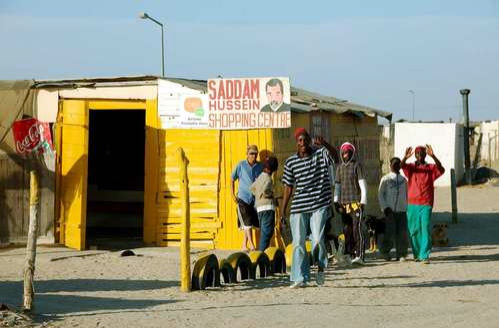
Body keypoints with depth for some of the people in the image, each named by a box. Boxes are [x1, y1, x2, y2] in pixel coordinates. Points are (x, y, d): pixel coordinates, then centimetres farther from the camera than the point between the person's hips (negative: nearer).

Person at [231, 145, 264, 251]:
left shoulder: (260, 167, 4)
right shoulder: (241, 165, -2)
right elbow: (232, 179, 6)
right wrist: (233, 195, 1)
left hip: (255, 198, 3)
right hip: (243, 198, -3)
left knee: (249, 223, 8)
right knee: (247, 222, -9)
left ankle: (244, 245, 18)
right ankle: (251, 245, -9)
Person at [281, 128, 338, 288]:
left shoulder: (320, 154, 2)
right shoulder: (290, 162, 6)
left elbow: (334, 154, -20)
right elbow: (288, 189, 9)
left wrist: (324, 144, -41)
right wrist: (282, 212, 5)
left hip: (320, 205, -2)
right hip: (299, 207, 2)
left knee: (318, 240, -11)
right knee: (298, 243, 0)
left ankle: (320, 267, 16)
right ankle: (300, 278, 4)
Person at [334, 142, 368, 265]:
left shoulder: (356, 165, 0)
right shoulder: (340, 168, 16)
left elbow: (362, 184, -3)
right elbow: (337, 185, 18)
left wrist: (363, 201, -9)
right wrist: (336, 201, 7)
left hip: (356, 202, -6)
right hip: (344, 203, 6)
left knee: (358, 228, -13)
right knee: (347, 230, 6)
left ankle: (360, 255, -20)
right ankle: (350, 253, 12)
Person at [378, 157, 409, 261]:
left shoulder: (403, 179, 14)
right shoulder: (385, 179, 4)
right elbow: (380, 194, 3)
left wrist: (407, 207, 10)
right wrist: (385, 207, -7)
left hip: (402, 210, 3)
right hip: (390, 210, -3)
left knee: (402, 233, -2)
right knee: (390, 231, -9)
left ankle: (401, 254, 6)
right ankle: (384, 251, 11)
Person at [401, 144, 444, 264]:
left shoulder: (430, 168, 7)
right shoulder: (411, 167, 9)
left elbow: (440, 169, -15)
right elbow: (402, 166, -13)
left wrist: (433, 156, -31)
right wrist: (405, 158, -36)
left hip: (426, 204, -2)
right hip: (412, 204, 2)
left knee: (425, 228, -12)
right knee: (414, 230, 7)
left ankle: (425, 256, -15)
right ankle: (417, 254, 22)